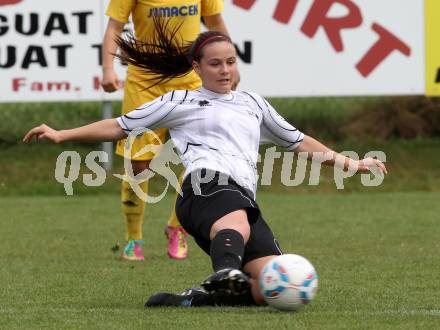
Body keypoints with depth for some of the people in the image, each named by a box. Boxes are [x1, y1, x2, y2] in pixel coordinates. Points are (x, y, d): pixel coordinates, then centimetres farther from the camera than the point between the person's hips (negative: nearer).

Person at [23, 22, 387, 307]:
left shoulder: (253, 104, 34)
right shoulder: (181, 102, 21)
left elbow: (299, 141, 41)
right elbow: (120, 127, 22)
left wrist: (349, 163, 35)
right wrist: (61, 135, 14)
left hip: (245, 199, 5)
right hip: (207, 184, -5)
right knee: (237, 222, -46)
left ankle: (200, 297, -17)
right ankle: (227, 273, -74)